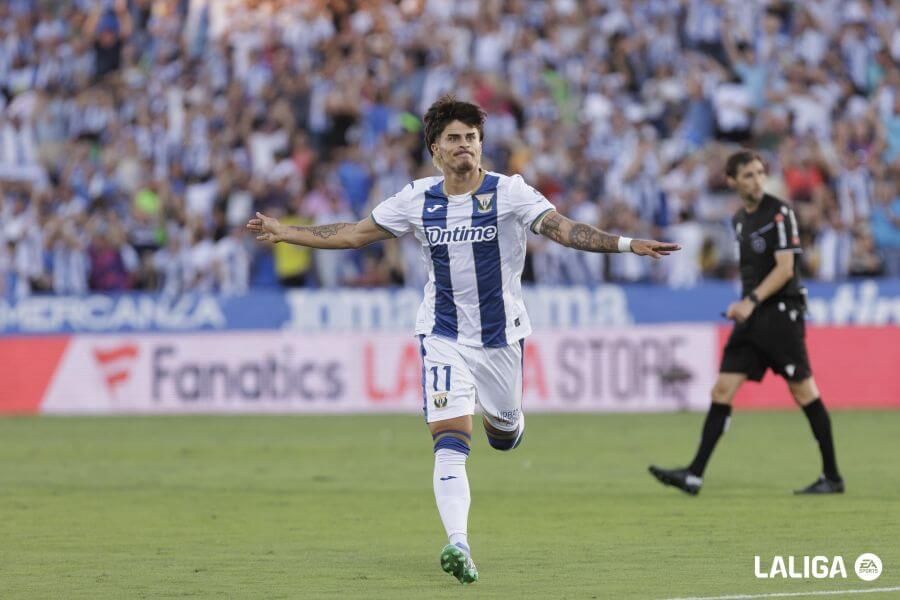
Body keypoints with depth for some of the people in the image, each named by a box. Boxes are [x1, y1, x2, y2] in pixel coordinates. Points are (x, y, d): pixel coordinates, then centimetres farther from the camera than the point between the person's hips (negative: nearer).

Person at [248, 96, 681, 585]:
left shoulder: (508, 192, -10)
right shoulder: (417, 200, -2)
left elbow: (563, 229, -20)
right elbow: (353, 234, 6)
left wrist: (627, 244, -34)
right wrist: (283, 233, 3)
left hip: (501, 337, 0)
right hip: (443, 337, 0)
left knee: (504, 436, 15)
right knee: (450, 438, -16)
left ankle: (499, 415, 54)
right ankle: (458, 545, -23)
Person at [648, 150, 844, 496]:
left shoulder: (779, 213, -8)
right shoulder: (739, 220, 14)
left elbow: (785, 268, -15)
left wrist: (751, 301, -22)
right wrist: (743, 305, 16)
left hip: (781, 312, -7)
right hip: (752, 316, 8)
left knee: (803, 392, -4)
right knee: (722, 390, -1)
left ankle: (832, 477, 4)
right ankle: (695, 475, -4)